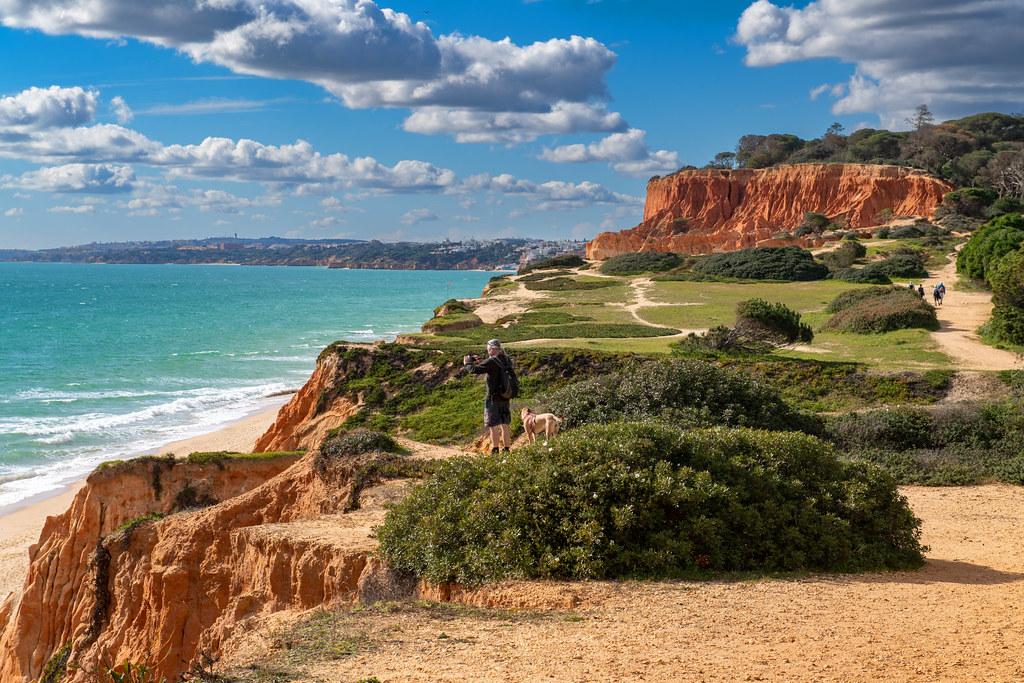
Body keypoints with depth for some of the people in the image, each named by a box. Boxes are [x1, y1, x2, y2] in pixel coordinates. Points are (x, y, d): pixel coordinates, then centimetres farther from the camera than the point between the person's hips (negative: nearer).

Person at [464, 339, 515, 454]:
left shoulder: (492, 361, -17)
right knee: (505, 425, 13)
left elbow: (475, 370, -18)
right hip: (506, 398, 7)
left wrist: (467, 363, 1)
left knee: (493, 425, -2)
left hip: (493, 398, -7)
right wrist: (480, 362, 14)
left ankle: (495, 450, -3)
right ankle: (506, 449, 16)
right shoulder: (507, 360, 7)